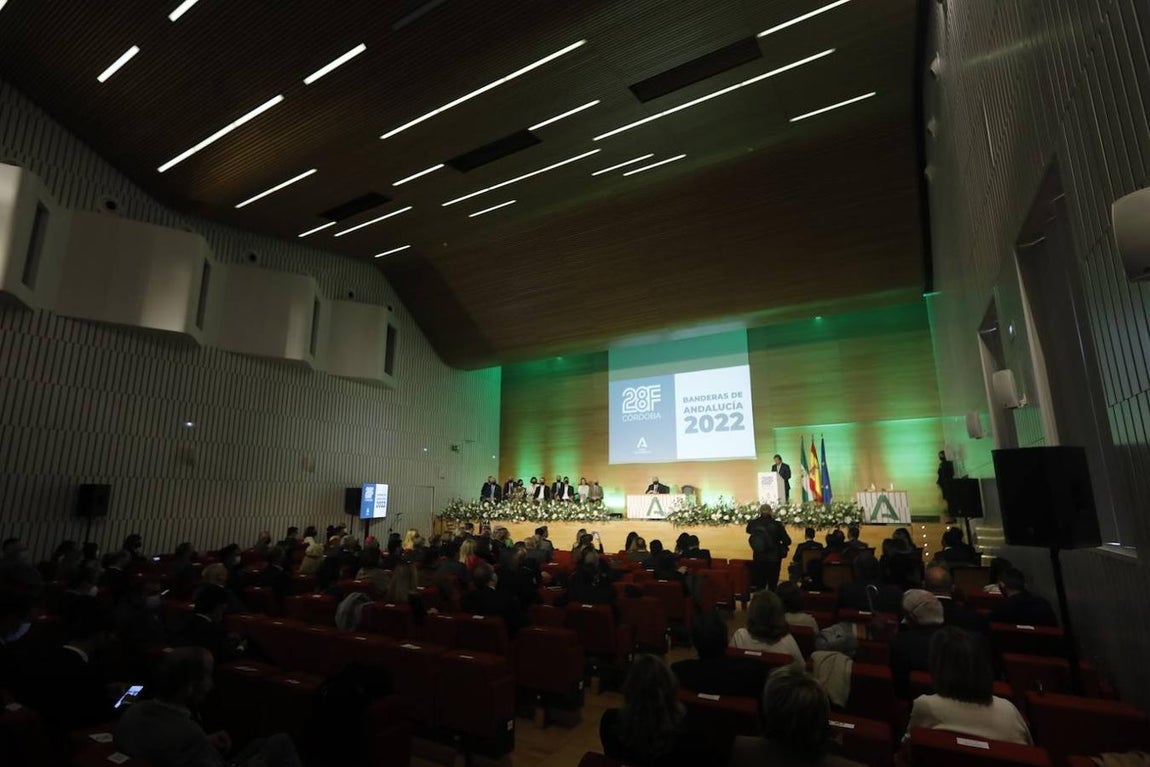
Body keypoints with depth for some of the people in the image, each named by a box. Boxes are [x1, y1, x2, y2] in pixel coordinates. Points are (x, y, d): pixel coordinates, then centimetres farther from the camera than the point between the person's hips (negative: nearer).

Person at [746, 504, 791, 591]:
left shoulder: (753, 524, -7)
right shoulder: (776, 525, -14)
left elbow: (748, 530, 16)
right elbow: (787, 541, -10)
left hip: (759, 558, 2)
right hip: (774, 558, -2)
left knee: (759, 584, 13)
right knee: (772, 584, 9)